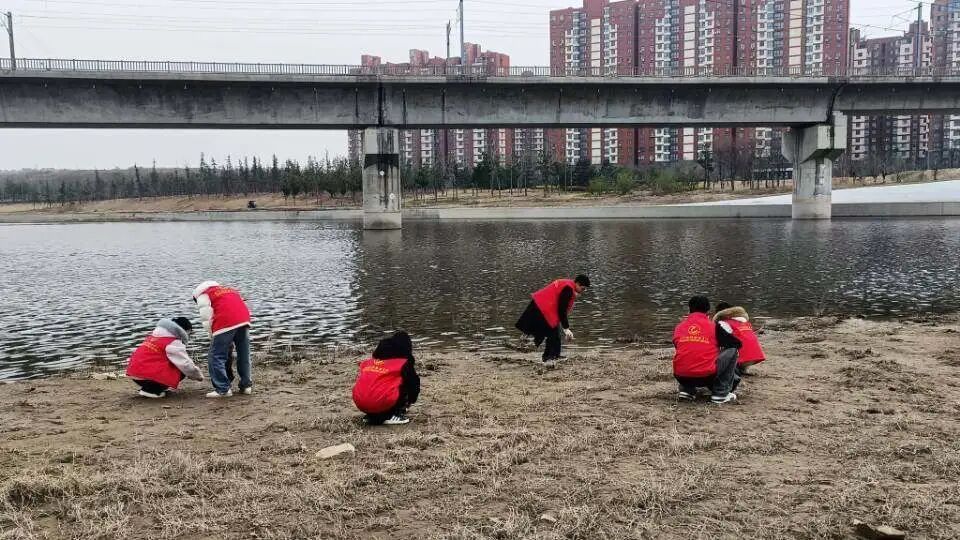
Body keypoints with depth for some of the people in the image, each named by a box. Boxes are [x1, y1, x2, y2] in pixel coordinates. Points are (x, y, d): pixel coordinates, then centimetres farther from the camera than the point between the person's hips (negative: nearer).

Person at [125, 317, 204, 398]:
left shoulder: (155, 334, 17)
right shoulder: (174, 343, -10)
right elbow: (186, 365, -10)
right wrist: (199, 376, 9)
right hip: (147, 376, -9)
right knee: (181, 371, -4)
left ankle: (148, 387, 11)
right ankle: (152, 390, -8)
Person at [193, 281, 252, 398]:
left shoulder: (202, 295, 17)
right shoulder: (229, 289, 35)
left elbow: (207, 319, 2)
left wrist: (213, 336, 12)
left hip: (225, 323, -6)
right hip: (244, 319, 6)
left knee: (217, 357, 4)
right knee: (243, 355, 17)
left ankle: (222, 389, 2)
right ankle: (246, 385, 24)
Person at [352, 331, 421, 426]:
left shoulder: (368, 362, 24)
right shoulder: (404, 362, 10)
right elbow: (414, 383, 19)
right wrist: (411, 400, 41)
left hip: (360, 403, 6)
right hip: (383, 402, -6)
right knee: (407, 383, 13)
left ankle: (373, 416, 19)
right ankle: (392, 416, 5)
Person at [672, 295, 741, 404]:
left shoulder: (679, 327, 14)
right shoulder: (715, 326, 4)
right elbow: (737, 344, 17)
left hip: (681, 378, 5)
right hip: (706, 377, -5)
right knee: (731, 350, 15)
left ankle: (686, 390, 17)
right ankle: (721, 393, 11)